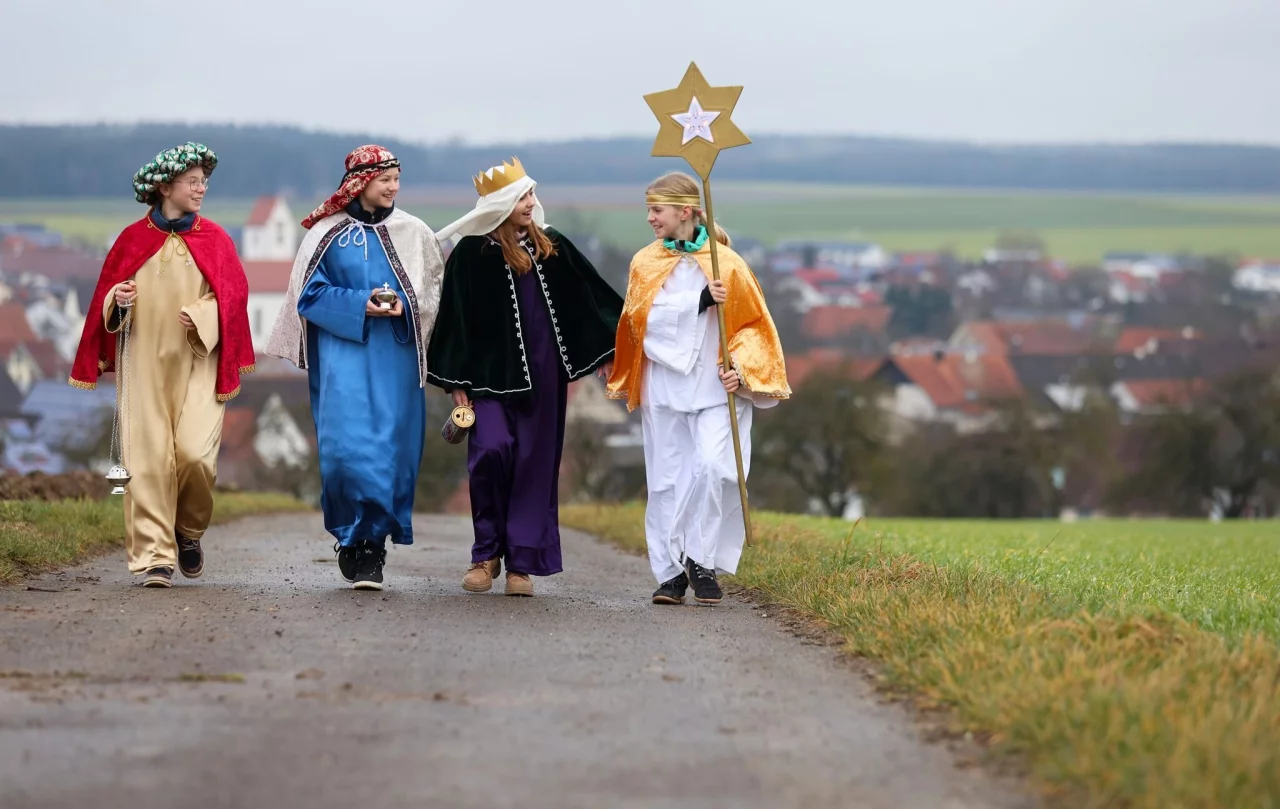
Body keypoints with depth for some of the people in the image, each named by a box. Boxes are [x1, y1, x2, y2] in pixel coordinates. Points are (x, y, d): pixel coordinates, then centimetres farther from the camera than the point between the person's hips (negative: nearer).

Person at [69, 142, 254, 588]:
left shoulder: (214, 240, 6)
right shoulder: (133, 239, 6)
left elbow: (233, 297, 1)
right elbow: (106, 296, 10)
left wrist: (201, 316, -16)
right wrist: (118, 301, -12)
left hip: (197, 363, 0)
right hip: (143, 363, 0)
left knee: (196, 452, -14)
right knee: (148, 459, -6)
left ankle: (189, 531, 14)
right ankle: (154, 556, -2)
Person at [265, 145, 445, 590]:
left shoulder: (413, 234, 9)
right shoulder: (328, 233, 3)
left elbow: (434, 291, 12)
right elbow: (309, 293, -1)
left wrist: (404, 306, -8)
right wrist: (360, 304, -13)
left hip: (394, 357, 2)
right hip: (342, 352, -2)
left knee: (390, 449, -3)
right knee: (346, 445, -14)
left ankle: (373, 545, 6)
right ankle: (350, 534, 1)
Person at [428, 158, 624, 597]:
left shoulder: (552, 247, 7)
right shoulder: (471, 254, -3)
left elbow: (590, 297, 14)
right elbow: (456, 319, -3)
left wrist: (608, 350, 9)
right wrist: (457, 382, -7)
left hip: (542, 372, 4)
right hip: (490, 371, -3)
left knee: (535, 462, 2)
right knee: (491, 449, -19)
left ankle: (522, 562, 8)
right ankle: (487, 552, -1)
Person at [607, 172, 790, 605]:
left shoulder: (725, 262, 0)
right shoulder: (645, 263, 6)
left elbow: (753, 325, 5)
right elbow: (649, 317, -8)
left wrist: (740, 368, -11)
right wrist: (701, 301, -20)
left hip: (714, 386, -2)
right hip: (664, 386, 2)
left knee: (713, 467, -18)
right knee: (667, 480, 2)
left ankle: (700, 561, -4)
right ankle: (671, 572, 10)